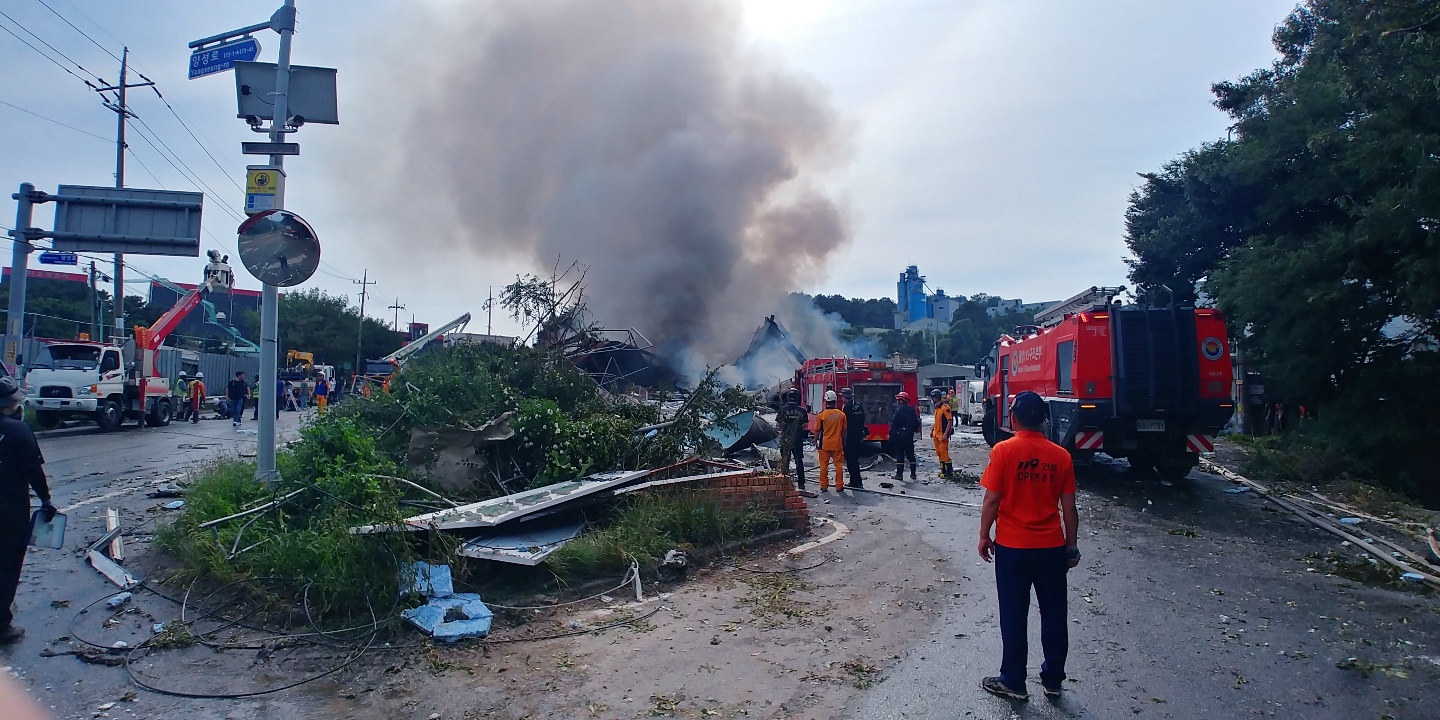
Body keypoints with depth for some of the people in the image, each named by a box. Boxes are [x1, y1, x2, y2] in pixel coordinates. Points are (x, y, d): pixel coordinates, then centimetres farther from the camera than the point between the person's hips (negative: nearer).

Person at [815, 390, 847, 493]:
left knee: (824, 465, 8)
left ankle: (824, 486, 12)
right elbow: (844, 431, 4)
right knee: (839, 465, 8)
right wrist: (844, 443, 15)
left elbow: (817, 431, -3)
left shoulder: (821, 415, -8)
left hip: (824, 444, -1)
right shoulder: (841, 415, -2)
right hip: (837, 444, 1)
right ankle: (839, 486, 9)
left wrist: (816, 442, 8)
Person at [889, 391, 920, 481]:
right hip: (909, 436, 6)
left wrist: (891, 434, -5)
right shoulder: (912, 410, 7)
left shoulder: (899, 410, -13)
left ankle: (899, 474, -2)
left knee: (900, 454, -2)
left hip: (900, 435, -6)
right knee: (911, 454, 12)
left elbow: (894, 424, -15)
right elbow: (917, 424, 10)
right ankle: (913, 473, 16)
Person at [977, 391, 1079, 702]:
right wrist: (1072, 545, 13)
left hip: (1012, 547, -3)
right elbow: (1069, 507, 1)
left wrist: (984, 536, 2)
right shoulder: (1060, 455, -2)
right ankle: (1053, 680, 25)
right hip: (1052, 547, 3)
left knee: (1014, 617, 7)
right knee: (1053, 616, 14)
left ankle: (1013, 682, 17)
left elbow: (991, 501, -11)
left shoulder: (1003, 450, -12)